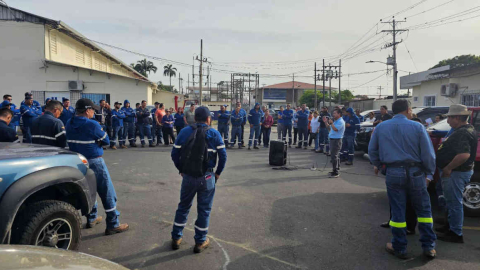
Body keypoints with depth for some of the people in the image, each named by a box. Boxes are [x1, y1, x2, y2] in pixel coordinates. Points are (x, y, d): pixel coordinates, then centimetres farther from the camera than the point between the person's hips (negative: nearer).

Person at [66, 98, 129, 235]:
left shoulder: (69, 124, 5)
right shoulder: (92, 124, -18)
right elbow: (106, 141, -9)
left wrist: (93, 139, 1)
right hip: (94, 162, -8)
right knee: (107, 193, -1)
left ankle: (92, 219, 34)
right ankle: (113, 225, 2)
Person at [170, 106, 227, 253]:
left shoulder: (184, 132, 0)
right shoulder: (214, 134, -4)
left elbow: (175, 154, -1)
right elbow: (223, 156, -7)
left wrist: (181, 170, 11)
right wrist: (218, 173, 4)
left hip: (188, 176, 2)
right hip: (207, 177, -2)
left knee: (183, 206, 18)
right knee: (204, 209, 11)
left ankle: (176, 238, 27)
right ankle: (200, 242, 20)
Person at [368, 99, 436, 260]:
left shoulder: (381, 127, 3)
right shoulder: (417, 127, -4)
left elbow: (372, 149, 11)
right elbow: (428, 153, -4)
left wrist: (376, 164, 27)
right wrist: (429, 174, 6)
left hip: (393, 173, 1)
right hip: (415, 172, -1)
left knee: (397, 211, 9)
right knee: (424, 210, 14)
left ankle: (399, 248, 17)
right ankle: (428, 247, 20)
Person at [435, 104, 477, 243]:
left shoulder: (462, 133, -24)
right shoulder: (468, 129, 10)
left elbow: (464, 155, -36)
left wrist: (448, 168, -26)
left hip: (455, 173, -11)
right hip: (458, 171, 11)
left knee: (454, 203, 1)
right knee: (452, 201, 23)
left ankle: (456, 234, 12)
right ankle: (451, 225, 38)